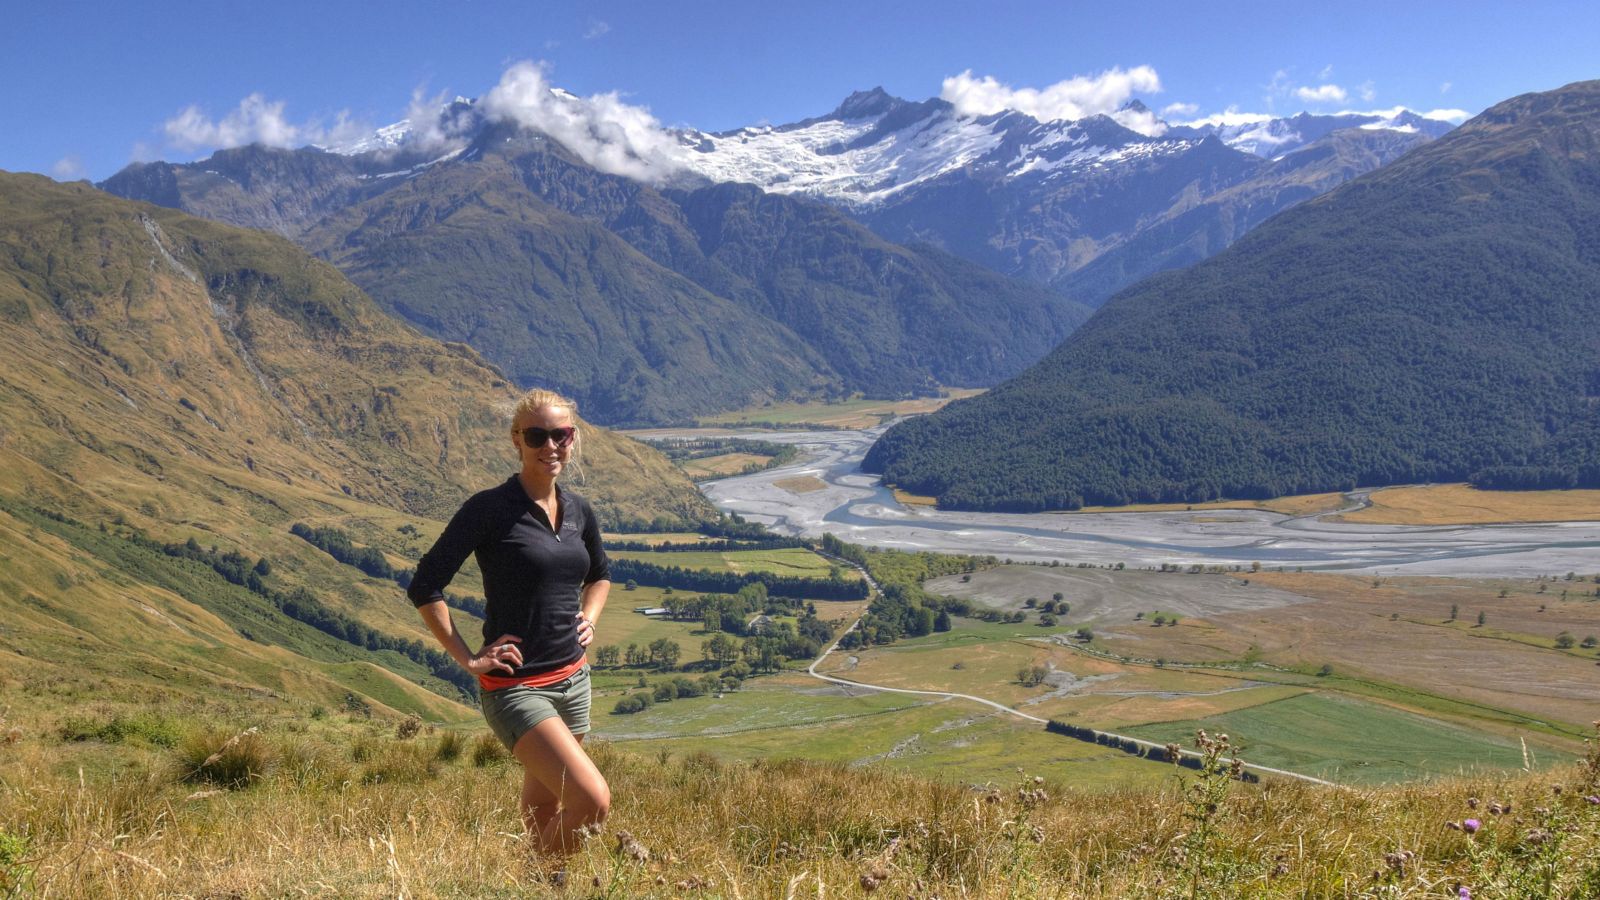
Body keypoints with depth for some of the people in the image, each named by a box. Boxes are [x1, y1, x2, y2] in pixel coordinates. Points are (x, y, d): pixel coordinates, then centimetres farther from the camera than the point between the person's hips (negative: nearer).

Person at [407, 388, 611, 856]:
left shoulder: (579, 511, 6)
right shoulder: (490, 509, -13)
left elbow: (600, 573, 27)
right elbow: (424, 588, -11)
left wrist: (588, 619, 10)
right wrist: (468, 659, -12)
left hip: (572, 679, 6)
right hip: (515, 686, -6)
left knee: (543, 815, 18)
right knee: (593, 801, -17)